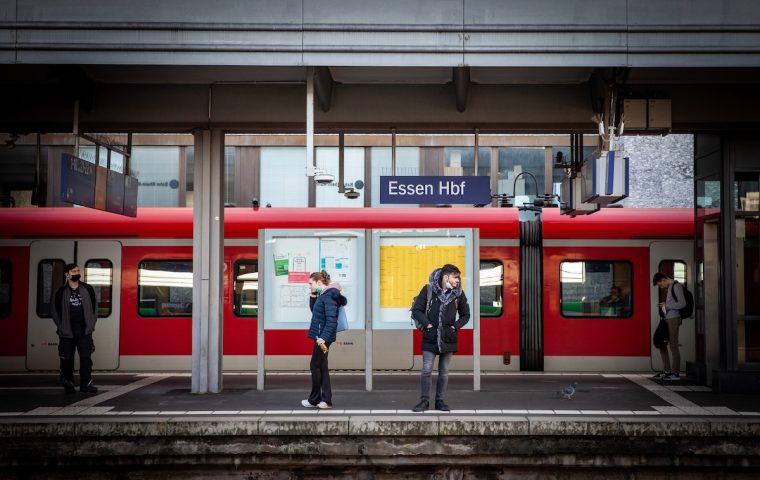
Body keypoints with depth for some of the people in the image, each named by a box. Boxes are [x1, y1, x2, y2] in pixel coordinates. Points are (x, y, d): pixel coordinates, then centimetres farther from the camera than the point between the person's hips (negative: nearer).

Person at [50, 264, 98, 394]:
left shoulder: (88, 289, 6)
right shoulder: (61, 292, 0)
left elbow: (94, 307, 12)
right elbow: (54, 310, 5)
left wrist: (91, 324, 5)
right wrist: (61, 326, 0)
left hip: (84, 331, 1)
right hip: (67, 332, -1)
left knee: (86, 357, -4)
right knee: (67, 359, 5)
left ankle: (86, 384, 0)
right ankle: (68, 384, 15)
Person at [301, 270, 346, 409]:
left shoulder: (328, 296, -17)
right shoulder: (323, 295, 13)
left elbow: (331, 321, -23)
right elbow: (314, 310, 28)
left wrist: (323, 338, -27)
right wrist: (313, 296, 13)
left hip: (323, 337, -10)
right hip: (321, 337, 10)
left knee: (315, 367, -1)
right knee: (321, 367, 12)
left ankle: (314, 400, 10)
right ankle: (326, 400, 15)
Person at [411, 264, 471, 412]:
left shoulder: (458, 293, 4)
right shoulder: (428, 289, -3)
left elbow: (465, 315, 15)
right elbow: (416, 310, 0)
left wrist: (456, 326, 0)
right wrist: (426, 324, -10)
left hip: (448, 338, 2)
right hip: (430, 338, -2)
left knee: (444, 372, 7)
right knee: (426, 370, -4)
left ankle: (440, 401, 17)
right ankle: (424, 400, 7)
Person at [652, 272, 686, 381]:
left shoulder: (676, 286, -9)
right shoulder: (668, 288, 17)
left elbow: (682, 304, -15)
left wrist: (667, 305, -11)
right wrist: (662, 306, 10)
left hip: (673, 319, -10)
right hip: (667, 319, 10)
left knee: (673, 345, -6)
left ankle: (675, 373, -1)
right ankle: (667, 371, 18)